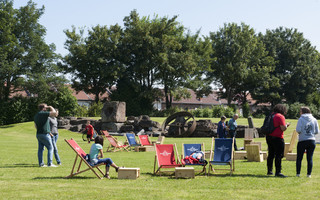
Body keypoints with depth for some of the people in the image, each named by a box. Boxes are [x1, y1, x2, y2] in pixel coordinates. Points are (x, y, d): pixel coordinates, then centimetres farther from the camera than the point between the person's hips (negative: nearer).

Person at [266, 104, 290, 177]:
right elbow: (283, 128, -17)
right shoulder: (280, 117, -11)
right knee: (279, 155, -5)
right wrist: (287, 125, 4)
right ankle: (278, 172, -8)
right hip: (277, 138, -8)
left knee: (271, 154, 16)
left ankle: (269, 170, 23)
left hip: (269, 137, 8)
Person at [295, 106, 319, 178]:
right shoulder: (314, 120, 4)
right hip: (312, 141, 3)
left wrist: (301, 133, 7)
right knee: (310, 158, 7)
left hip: (302, 141, -3)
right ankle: (309, 174, 6)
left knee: (299, 158, 8)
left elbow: (298, 130, -15)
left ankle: (298, 173, 7)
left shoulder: (301, 119, -6)